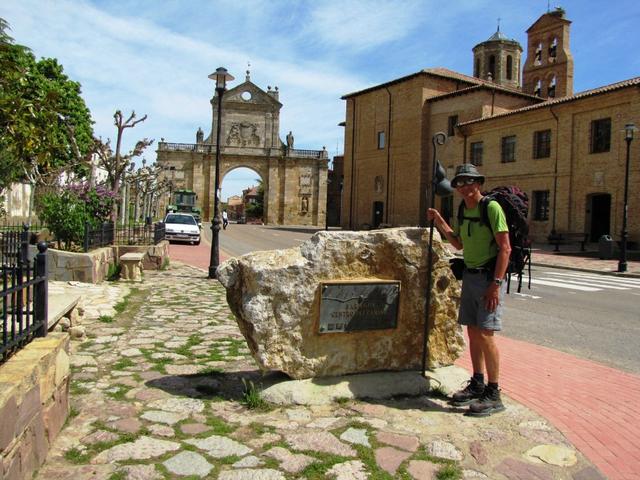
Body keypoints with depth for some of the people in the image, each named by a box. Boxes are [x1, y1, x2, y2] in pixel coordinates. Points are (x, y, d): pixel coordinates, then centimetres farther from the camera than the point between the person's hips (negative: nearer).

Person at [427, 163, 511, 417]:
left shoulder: (491, 207, -13)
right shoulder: (464, 210, 12)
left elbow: (505, 248, -17)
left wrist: (496, 284, -21)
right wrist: (439, 221, 13)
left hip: (489, 276, -8)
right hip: (470, 275, 8)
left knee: (485, 334, -9)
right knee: (473, 331, 11)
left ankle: (493, 395, 2)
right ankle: (477, 385, 23)